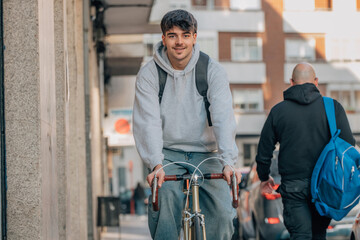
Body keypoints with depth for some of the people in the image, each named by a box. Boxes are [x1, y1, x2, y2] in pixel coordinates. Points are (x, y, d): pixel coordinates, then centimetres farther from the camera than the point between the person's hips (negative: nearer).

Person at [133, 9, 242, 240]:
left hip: (206, 153, 1)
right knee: (165, 203, -28)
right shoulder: (148, 74, -5)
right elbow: (149, 122, -15)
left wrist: (228, 162, -30)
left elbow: (223, 117, -16)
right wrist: (156, 164, -31)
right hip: (169, 154, 0)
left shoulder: (213, 71, -5)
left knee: (223, 213, -17)